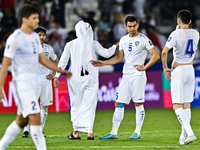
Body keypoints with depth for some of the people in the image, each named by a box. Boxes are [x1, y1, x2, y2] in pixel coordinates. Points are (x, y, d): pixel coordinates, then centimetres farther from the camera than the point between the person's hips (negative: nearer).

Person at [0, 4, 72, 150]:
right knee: (35, 117, -14)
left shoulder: (35, 37, 11)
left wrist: (61, 70, 8)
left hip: (33, 83, 8)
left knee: (22, 120, 13)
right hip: (22, 83, -8)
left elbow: (42, 59, 18)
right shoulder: (15, 38, -13)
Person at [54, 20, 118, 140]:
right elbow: (106, 53, 0)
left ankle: (76, 132, 10)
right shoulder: (93, 44, -1)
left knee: (76, 104, 10)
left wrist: (57, 76, 2)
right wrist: (115, 46, 17)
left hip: (75, 78, 1)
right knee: (89, 105, 2)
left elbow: (63, 61, 0)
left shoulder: (70, 45, 1)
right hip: (91, 78, -1)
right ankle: (89, 132, -7)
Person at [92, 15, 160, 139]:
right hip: (126, 75, 6)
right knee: (119, 104, 3)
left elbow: (156, 55, -8)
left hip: (138, 75, -6)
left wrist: (144, 67, -12)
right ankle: (114, 133, 5)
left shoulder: (143, 39, -5)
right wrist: (103, 63, 16)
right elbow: (119, 58, 22)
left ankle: (137, 132, 4)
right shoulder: (123, 40, 13)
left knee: (138, 103, -4)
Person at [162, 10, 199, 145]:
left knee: (177, 105, -5)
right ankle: (183, 137, 13)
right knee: (187, 104, 11)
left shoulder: (176, 34, -13)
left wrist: (165, 68, -9)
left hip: (178, 70, -6)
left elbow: (164, 52, -21)